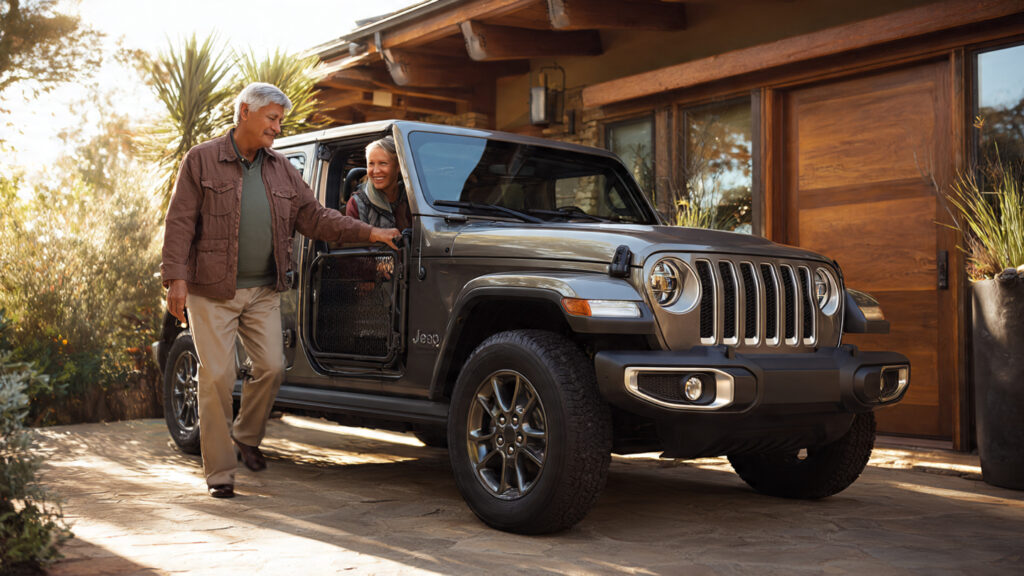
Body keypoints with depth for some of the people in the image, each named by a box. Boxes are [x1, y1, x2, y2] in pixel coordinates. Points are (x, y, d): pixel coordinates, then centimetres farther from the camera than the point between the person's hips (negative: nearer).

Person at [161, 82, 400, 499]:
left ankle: (246, 437, 26)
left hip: (263, 292, 5)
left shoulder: (281, 170, 12)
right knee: (216, 377, -3)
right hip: (212, 292, -4)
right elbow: (180, 223, -7)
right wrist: (176, 278, -16)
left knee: (272, 368, -1)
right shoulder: (201, 161, -2)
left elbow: (315, 217, 10)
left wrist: (369, 234, 1)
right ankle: (218, 472, 6)